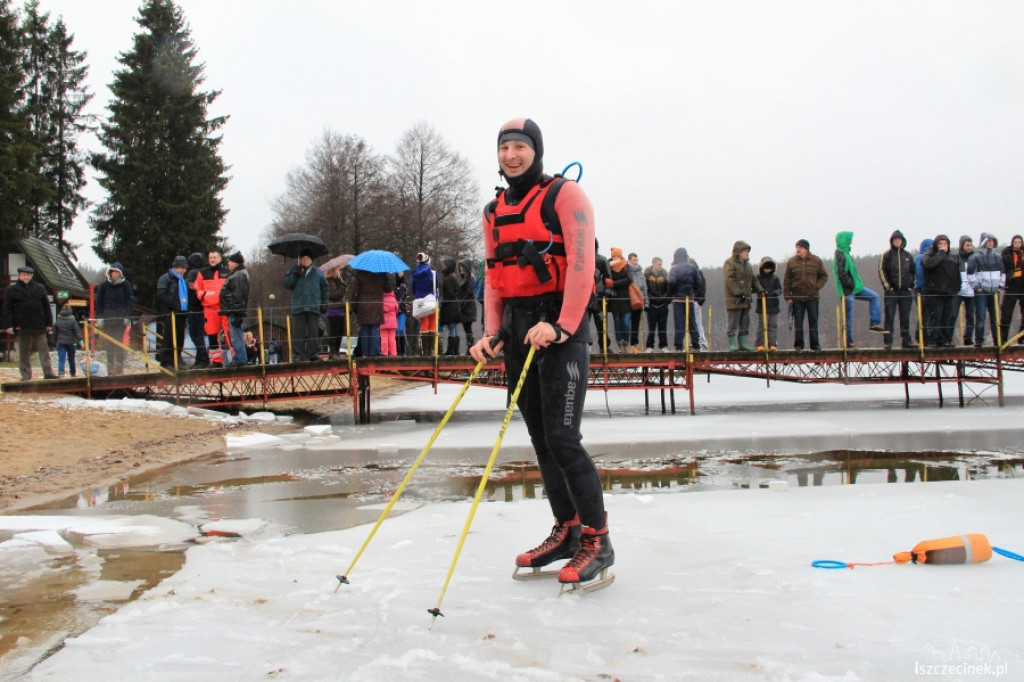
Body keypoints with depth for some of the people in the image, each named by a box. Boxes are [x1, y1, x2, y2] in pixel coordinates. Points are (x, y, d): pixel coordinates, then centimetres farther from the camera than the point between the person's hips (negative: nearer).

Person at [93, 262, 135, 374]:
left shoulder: (126, 285, 3)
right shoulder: (104, 285, 5)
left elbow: (130, 301, 3)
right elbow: (98, 302, 6)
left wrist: (127, 317, -4)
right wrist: (99, 317, -2)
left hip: (121, 319, -1)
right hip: (107, 318, 1)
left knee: (120, 343, -2)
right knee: (109, 344, 2)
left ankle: (119, 367, 3)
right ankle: (110, 367, 6)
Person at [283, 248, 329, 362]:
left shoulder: (318, 272, 14)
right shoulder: (294, 271, 14)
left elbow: (325, 289, 15)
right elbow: (286, 284, 4)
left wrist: (325, 303, 7)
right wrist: (295, 275, -7)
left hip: (314, 307, 0)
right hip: (298, 307, 0)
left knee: (314, 332, -1)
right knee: (298, 333, -3)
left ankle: (314, 354, 2)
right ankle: (298, 355, -2)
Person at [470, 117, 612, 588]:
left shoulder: (565, 195, -4)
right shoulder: (494, 211, 17)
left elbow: (581, 264, -14)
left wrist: (561, 326, -23)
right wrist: (493, 334, 4)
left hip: (561, 325, -7)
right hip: (517, 329, 7)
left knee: (562, 437, -13)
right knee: (540, 438, 8)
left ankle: (597, 540, -3)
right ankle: (566, 531, 19)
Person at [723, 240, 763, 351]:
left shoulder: (747, 264, 20)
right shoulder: (729, 263, -7)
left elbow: (753, 279, 27)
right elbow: (729, 280, -18)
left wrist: (759, 289, 12)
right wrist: (738, 292, -24)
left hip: (746, 299, 8)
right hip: (734, 300, -8)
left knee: (745, 322, 10)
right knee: (733, 323, -5)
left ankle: (743, 343, 16)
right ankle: (732, 344, -2)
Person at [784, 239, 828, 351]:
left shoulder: (816, 261, 2)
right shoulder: (791, 262, 1)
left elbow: (824, 276, 11)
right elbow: (786, 281, 2)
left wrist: (817, 286, -5)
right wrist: (787, 297, -3)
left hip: (812, 297, 0)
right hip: (797, 297, 0)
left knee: (813, 321, 5)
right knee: (798, 322, 2)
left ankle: (815, 344, 12)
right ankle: (798, 345, 8)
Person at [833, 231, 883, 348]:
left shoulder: (845, 254, 12)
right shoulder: (841, 256, -18)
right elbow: (841, 274, -25)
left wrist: (856, 285, 15)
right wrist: (851, 285, -19)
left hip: (855, 287, 10)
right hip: (847, 290, -10)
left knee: (874, 297, 10)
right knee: (849, 316, -4)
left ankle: (875, 323, 6)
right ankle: (848, 342, 3)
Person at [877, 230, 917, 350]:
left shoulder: (908, 256, 12)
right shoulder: (887, 255, 1)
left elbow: (913, 272, 16)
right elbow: (881, 271, -3)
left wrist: (911, 286, 5)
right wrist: (887, 286, -9)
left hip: (906, 291, 3)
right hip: (891, 292, -3)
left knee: (905, 318, 6)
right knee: (889, 317, -4)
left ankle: (906, 340, 11)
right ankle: (888, 342, -4)